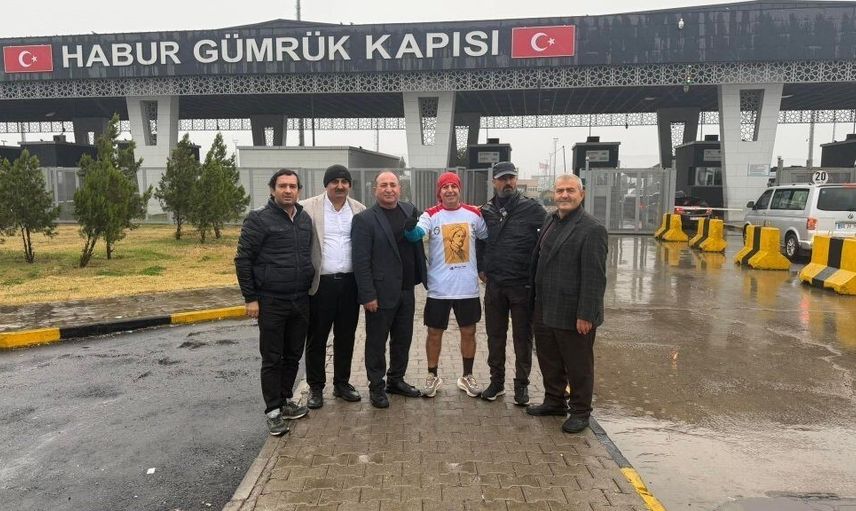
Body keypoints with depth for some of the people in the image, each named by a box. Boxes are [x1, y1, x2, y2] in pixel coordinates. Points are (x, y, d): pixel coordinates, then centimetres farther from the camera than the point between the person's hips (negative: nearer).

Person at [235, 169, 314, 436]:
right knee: (272, 359, 3)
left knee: (294, 355, 14)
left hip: (301, 301, 6)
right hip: (271, 301, -5)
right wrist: (250, 298, -10)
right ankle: (273, 410, 15)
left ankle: (285, 400, 30)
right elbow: (243, 259, -8)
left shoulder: (305, 219, 8)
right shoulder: (259, 219, -9)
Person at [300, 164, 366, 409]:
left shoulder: (359, 209, 6)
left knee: (346, 337, 13)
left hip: (350, 283, 3)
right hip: (321, 283, -3)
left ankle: (342, 383, 28)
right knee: (316, 339, 7)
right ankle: (315, 388, 21)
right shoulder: (308, 207, -4)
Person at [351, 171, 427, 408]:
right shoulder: (364, 219, -10)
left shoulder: (411, 210, 6)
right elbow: (361, 260, -13)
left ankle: (396, 380, 33)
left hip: (406, 290, 5)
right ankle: (376, 386, 23)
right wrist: (368, 295, -17)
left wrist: (423, 278, 7)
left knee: (403, 339, 16)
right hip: (381, 292, -5)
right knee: (376, 342, 8)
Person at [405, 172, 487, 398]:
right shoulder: (431, 215, -6)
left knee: (468, 332, 12)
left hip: (468, 287, 2)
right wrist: (409, 225, -46)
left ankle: (467, 376, 29)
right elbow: (416, 235, -25)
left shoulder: (474, 214, 2)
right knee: (434, 333, 9)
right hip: (439, 288, -2)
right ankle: (432, 376, 28)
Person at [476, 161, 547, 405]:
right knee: (495, 336, 12)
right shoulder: (485, 211, 6)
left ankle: (522, 384, 21)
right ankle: (496, 381, 26)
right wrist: (481, 269, 11)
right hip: (494, 285, 3)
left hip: (523, 285, -3)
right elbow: (479, 242, 19)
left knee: (523, 337, 7)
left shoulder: (532, 208, -5)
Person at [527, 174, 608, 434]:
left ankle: (580, 412, 26)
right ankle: (554, 401, 38)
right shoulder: (550, 221, 9)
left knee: (578, 365, 9)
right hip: (545, 310, 7)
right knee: (549, 361, 19)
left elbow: (594, 278, -18)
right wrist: (537, 300, 13)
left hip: (573, 314, -7)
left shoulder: (592, 229, -15)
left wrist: (585, 315, -20)